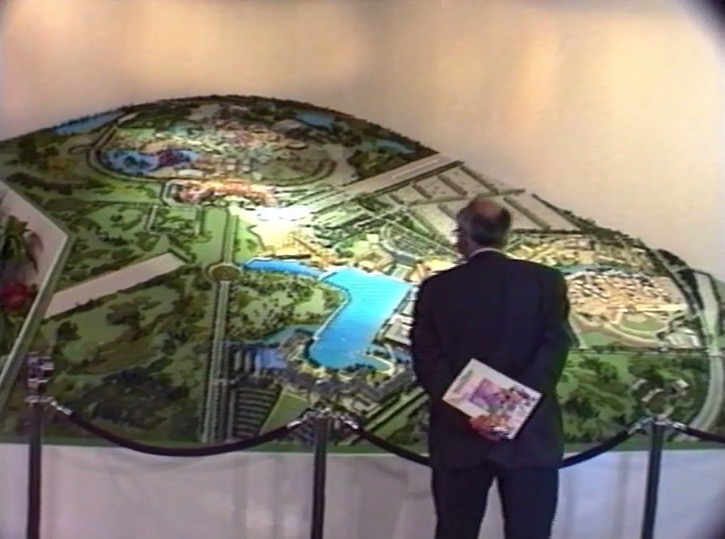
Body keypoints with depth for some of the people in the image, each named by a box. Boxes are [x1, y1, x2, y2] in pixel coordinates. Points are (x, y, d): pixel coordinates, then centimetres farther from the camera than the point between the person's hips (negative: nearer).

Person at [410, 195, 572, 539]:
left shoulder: (436, 288, 4)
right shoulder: (546, 281, 2)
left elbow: (428, 361, -5)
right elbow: (554, 350, -9)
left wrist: (464, 412, -12)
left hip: (459, 435, 1)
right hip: (531, 434, 0)